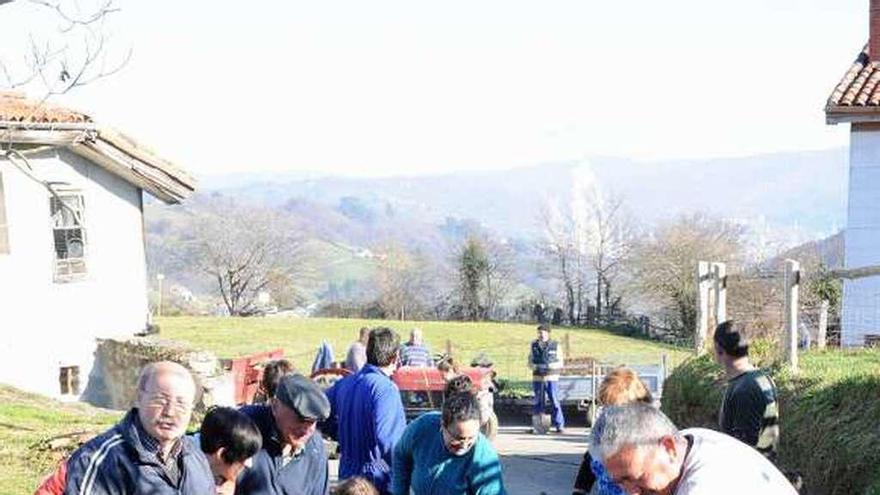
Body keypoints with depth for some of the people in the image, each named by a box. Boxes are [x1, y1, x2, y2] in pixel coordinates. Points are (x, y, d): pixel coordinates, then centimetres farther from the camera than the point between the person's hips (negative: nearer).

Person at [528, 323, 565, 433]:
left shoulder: (555, 346, 2)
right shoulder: (533, 346, 9)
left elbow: (560, 363, 5)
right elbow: (530, 362, 12)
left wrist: (550, 366, -11)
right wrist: (536, 367, -9)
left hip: (552, 378, -3)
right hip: (537, 378, 3)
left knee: (555, 401, -8)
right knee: (538, 402, 6)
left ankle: (559, 425, -2)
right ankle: (538, 426, 14)